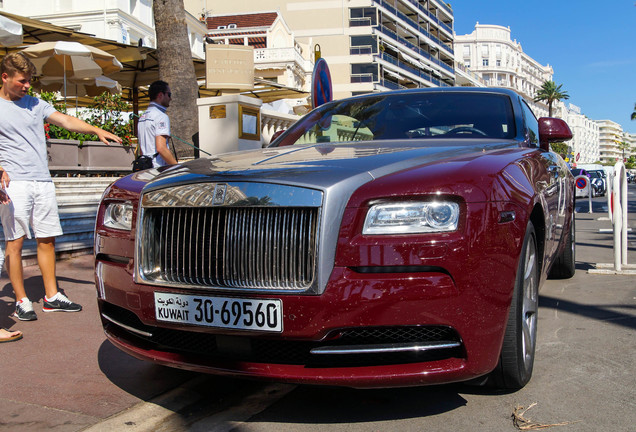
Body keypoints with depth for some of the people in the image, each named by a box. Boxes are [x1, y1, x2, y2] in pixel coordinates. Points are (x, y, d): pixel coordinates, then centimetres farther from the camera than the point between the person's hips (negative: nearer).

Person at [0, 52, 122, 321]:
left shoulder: (35, 104, 16)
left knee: (47, 239, 6)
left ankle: (51, 296, 14)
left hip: (43, 181, 5)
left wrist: (96, 130, -6)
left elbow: (65, 120, 8)